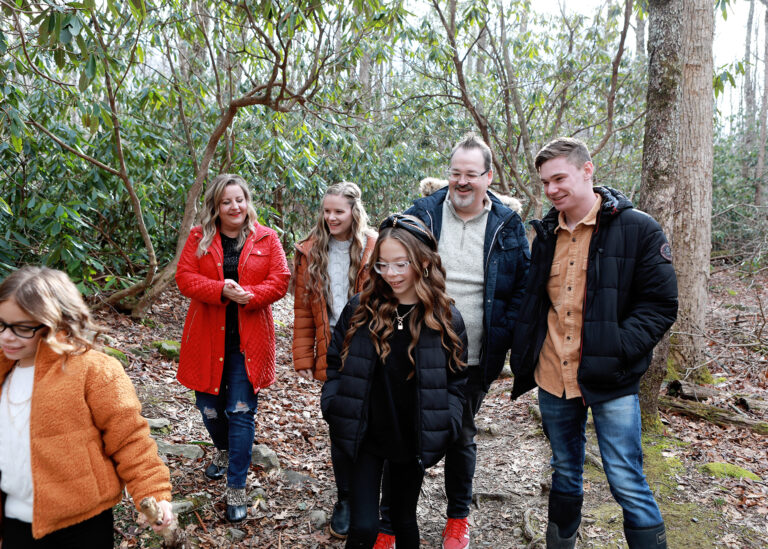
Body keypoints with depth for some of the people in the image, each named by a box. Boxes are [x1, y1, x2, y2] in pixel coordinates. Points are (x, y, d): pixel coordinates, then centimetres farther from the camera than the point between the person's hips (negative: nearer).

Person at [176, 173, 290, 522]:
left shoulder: (266, 239, 1)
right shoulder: (199, 238, 4)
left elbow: (280, 281, -4)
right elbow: (184, 277, -5)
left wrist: (247, 295, -21)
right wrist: (221, 290, -22)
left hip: (248, 339, -2)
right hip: (208, 337, 2)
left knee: (241, 412, -1)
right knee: (208, 405, 14)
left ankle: (236, 489, 11)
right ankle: (224, 451, 47)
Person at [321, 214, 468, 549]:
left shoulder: (446, 319, -7)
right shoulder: (360, 309, -6)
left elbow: (455, 382, -1)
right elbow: (336, 364, 2)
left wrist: (442, 429, -10)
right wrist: (333, 409, -6)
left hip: (412, 443, 1)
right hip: (365, 437, 0)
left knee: (404, 521, 19)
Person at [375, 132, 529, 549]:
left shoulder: (508, 227, -1)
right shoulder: (420, 215, -2)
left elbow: (521, 291, 2)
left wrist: (500, 345, -7)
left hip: (473, 361, 0)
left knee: (462, 438, 17)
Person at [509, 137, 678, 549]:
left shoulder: (637, 229, -7)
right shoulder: (546, 235, 9)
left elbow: (661, 305, -8)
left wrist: (616, 351, -19)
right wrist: (523, 357, 8)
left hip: (609, 382, -5)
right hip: (552, 377, 5)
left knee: (627, 483, 0)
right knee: (564, 473, 20)